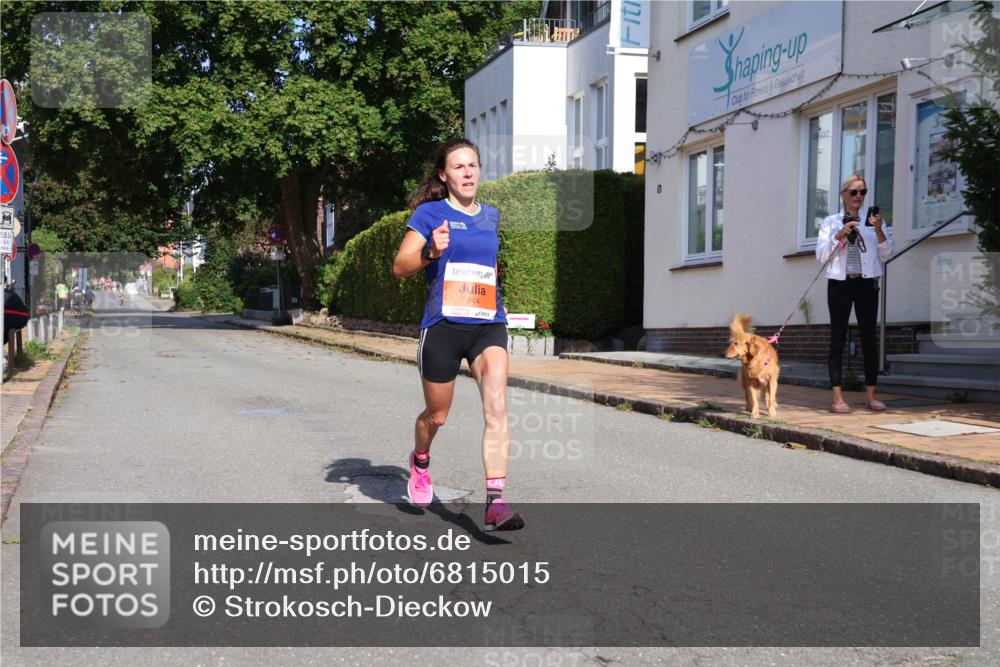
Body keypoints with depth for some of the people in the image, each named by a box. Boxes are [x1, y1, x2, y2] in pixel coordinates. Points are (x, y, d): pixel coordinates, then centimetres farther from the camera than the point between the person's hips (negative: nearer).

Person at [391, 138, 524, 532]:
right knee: (437, 415, 12)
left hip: (488, 325, 3)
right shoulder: (430, 213, 1)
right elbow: (399, 266, -4)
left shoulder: (491, 216, 15)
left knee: (496, 407, -17)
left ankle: (495, 503, -19)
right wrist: (431, 252, -21)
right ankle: (420, 462, 46)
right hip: (443, 325, -3)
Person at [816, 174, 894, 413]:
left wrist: (879, 231, -11)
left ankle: (871, 396, 8)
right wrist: (839, 235, -12)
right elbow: (821, 254, 0)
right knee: (838, 339, -1)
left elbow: (886, 254, 4)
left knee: (869, 339, 0)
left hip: (867, 284, 1)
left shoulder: (873, 221, 10)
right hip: (840, 284, -1)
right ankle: (838, 398, -1)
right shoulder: (831, 222, 8)